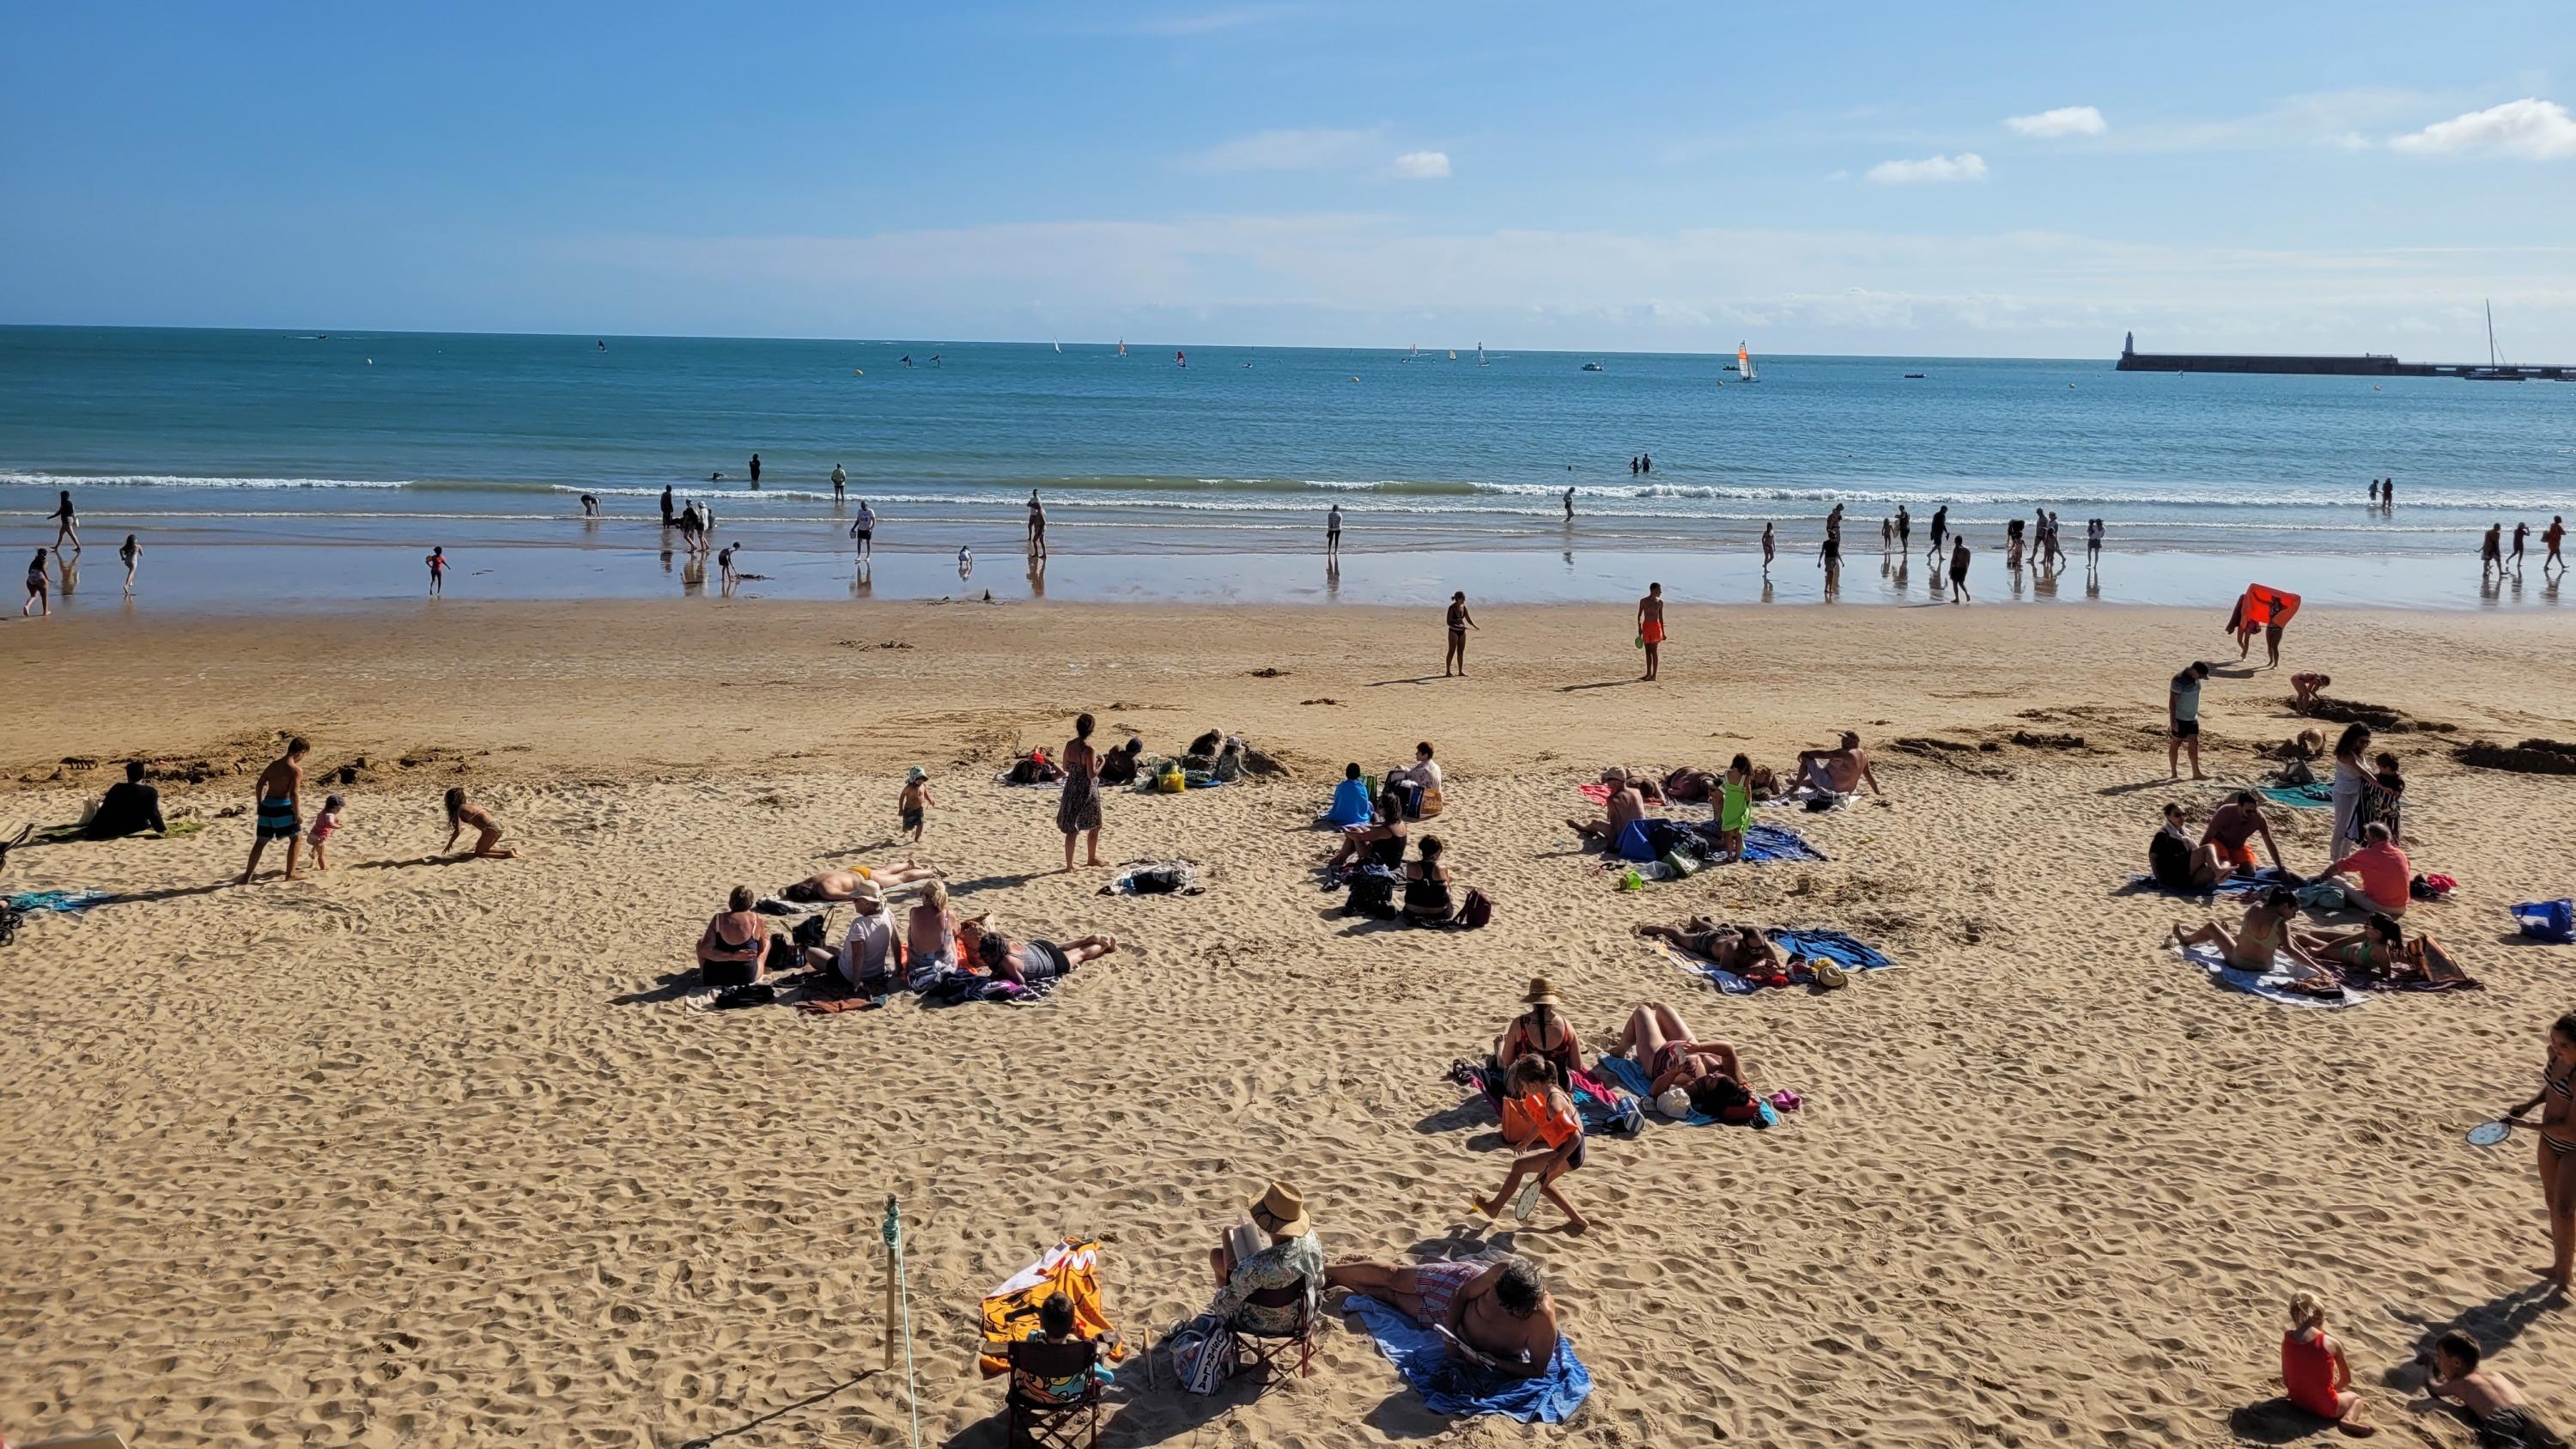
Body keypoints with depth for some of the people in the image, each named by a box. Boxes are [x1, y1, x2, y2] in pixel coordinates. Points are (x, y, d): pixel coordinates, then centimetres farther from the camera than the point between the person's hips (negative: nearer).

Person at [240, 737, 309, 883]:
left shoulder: (274, 764, 12)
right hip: (283, 806, -7)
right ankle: (290, 874, 3)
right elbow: (294, 793, -17)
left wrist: (260, 804, 22)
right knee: (296, 837, 8)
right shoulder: (296, 770, -10)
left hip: (267, 805, 7)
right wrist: (297, 814, -11)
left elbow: (260, 784, 13)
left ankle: (246, 876, 20)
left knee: (261, 841, 16)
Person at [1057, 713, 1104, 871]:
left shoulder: (1069, 745, -2)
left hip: (1071, 789, 5)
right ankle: (1092, 859, 29)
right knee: (1095, 826, 16)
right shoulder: (1089, 750, -20)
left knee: (1072, 828, 9)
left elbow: (1066, 767, 8)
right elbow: (1092, 774, -21)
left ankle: (1069, 864, 9)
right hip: (1087, 791, -5)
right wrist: (1101, 763, -6)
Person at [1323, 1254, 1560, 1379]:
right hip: (1463, 1283, 0)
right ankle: (1324, 1273, 38)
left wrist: (1493, 1363, -38)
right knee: (1391, 1276, 14)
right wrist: (1450, 1332, -28)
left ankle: (1338, 1281, 39)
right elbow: (1462, 1294, -18)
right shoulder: (1502, 1271, -36)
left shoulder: (1542, 1320, -44)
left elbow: (1538, 1370, -32)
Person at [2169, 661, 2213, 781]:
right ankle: (2174, 774, 11)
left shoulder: (2195, 678, 3)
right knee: (2176, 744, 3)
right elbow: (2172, 701, -20)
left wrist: (2197, 714, 18)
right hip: (2180, 719, -8)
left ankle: (2196, 773, 11)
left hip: (2192, 717, 8)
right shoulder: (2179, 680, -21)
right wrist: (2172, 721, -22)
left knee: (2194, 744, 7)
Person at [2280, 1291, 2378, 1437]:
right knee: (2356, 1398, 27)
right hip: (2325, 1407, -6)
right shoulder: (2331, 1344, -12)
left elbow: (2286, 1380, 3)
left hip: (2297, 1402, 6)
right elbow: (2347, 1379, 3)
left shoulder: (2287, 1340, -3)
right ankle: (2348, 1419, -2)